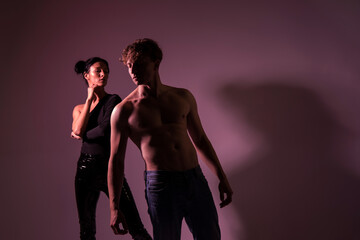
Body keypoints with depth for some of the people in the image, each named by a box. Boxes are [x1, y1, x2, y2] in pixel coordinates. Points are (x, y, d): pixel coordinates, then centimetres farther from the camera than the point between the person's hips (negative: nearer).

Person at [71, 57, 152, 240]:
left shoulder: (113, 100, 2)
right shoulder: (79, 108, 13)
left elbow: (105, 129, -14)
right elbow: (78, 130, -8)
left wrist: (81, 135, 2)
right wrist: (90, 98, -1)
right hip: (86, 169, 3)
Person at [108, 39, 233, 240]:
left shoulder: (183, 97, 9)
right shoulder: (124, 110, -1)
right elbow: (116, 161, 0)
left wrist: (222, 178, 16)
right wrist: (115, 208, -5)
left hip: (196, 179, 4)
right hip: (160, 184, -3)